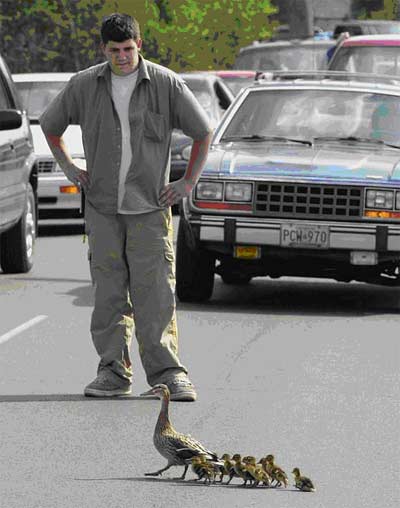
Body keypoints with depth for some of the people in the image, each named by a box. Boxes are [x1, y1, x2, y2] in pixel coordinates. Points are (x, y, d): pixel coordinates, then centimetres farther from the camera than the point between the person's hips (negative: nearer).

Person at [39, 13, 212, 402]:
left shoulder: (166, 84, -1)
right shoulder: (84, 85, 4)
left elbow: (203, 132, 8)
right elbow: (50, 126, 21)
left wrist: (188, 183, 6)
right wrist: (69, 168, 13)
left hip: (149, 207, -2)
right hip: (102, 207, 2)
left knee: (155, 291, -8)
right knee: (108, 293, 2)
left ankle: (167, 373, -8)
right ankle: (113, 373, 8)